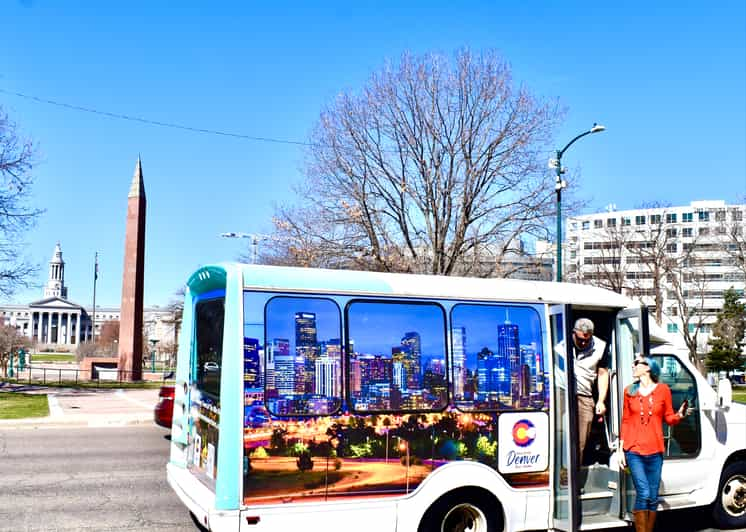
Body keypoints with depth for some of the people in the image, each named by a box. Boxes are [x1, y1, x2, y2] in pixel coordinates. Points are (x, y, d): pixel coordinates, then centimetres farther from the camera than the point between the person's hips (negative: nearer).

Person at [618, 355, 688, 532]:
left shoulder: (663, 389, 4)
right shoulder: (630, 391, 6)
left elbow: (669, 418, 9)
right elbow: (625, 421, 9)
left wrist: (679, 415, -14)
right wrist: (621, 448, 6)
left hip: (654, 451, 1)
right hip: (634, 451, -1)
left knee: (653, 498, 5)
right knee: (643, 493, -12)